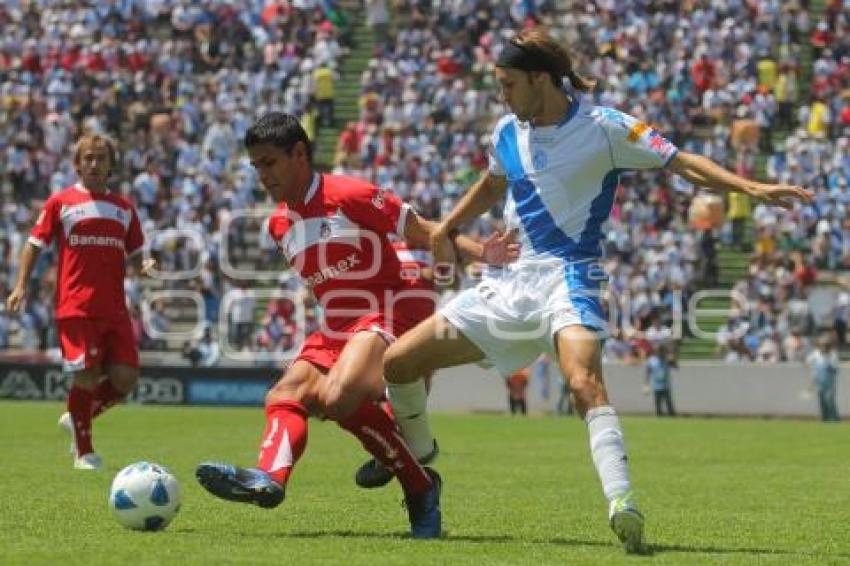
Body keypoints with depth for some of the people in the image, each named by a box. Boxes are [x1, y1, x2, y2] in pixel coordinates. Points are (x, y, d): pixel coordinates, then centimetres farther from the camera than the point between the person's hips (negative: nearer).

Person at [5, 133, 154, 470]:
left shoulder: (124, 209, 17)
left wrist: (144, 267, -3)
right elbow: (35, 245, 6)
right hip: (76, 306, -4)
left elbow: (134, 256, 20)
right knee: (87, 375, -9)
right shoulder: (61, 202, 6)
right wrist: (21, 285, -5)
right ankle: (83, 452, 7)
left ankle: (77, 420, 21)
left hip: (115, 309, 4)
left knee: (125, 379, -5)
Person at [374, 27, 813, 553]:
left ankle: (622, 506, -44)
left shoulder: (602, 127, -10)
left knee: (585, 382, -35)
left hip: (566, 278, -6)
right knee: (397, 362, 4)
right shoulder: (508, 133, 8)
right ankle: (414, 456, 31)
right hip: (506, 281, 6)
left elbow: (683, 162, -12)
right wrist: (446, 229, 24)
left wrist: (751, 187, -25)